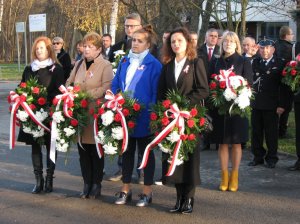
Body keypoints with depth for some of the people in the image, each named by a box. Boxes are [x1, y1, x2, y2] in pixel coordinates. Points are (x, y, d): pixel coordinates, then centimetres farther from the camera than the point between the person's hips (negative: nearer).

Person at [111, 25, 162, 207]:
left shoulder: (153, 64, -7)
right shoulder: (125, 61, 10)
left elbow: (156, 93, -10)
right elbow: (115, 85, 13)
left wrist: (152, 113, -17)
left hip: (143, 117, -5)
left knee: (145, 152, 6)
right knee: (127, 151, 13)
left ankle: (147, 191, 15)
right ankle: (126, 190, 22)